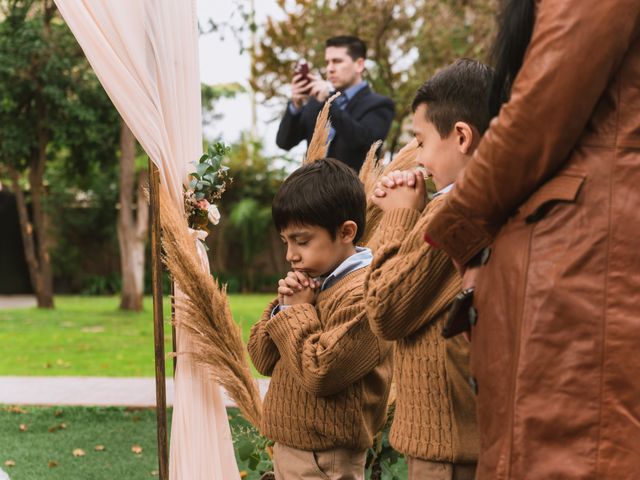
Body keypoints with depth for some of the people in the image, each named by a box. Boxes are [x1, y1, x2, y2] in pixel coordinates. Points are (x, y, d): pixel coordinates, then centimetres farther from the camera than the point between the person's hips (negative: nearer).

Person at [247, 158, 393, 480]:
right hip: (289, 447, 9)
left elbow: (320, 374, -25)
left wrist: (297, 311, -14)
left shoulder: (363, 293, -19)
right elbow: (262, 359, 12)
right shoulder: (314, 282, 12)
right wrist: (283, 307, -4)